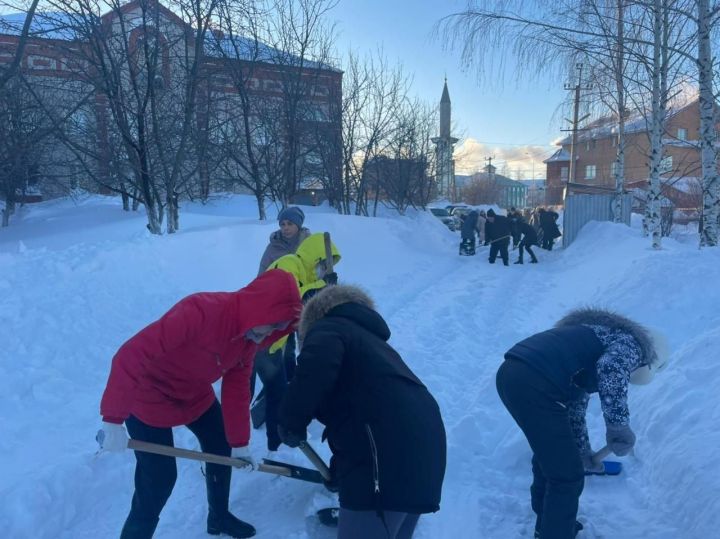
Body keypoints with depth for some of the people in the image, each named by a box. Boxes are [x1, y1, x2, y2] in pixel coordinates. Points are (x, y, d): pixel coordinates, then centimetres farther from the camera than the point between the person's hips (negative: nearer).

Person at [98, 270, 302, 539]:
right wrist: (113, 418, -35)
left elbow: (237, 388, 0)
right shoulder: (199, 312, -38)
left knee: (222, 449, 17)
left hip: (195, 393, 8)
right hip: (148, 395, -8)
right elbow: (130, 355, -37)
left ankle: (219, 517, 41)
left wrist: (239, 443, 2)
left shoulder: (250, 335, -11)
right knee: (159, 478, -7)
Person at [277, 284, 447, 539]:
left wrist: (291, 423, -7)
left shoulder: (329, 328, 7)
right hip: (422, 451, 9)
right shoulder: (370, 339, 32)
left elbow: (315, 367, -19)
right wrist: (338, 470, 49)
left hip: (387, 459, -9)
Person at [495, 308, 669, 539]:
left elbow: (575, 406, 38)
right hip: (535, 386, -10)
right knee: (568, 475, 7)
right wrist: (619, 425, -9)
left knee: (550, 454, 31)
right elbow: (611, 369, -19)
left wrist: (582, 451, 48)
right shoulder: (631, 343, 8)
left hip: (509, 372, 10)